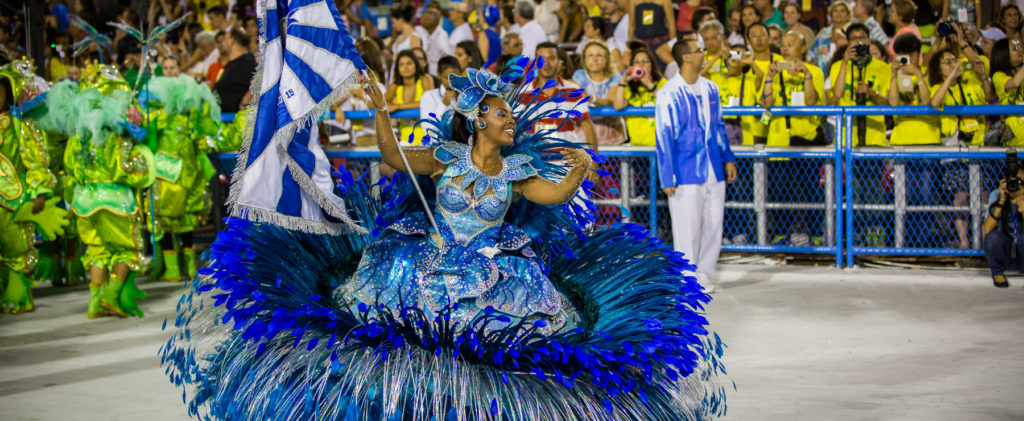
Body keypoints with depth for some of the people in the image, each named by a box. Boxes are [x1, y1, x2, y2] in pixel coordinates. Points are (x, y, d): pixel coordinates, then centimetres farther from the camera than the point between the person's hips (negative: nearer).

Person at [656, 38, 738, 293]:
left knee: (713, 224, 7)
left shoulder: (710, 89, 9)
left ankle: (704, 274, 19)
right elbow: (664, 136, -9)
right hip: (686, 173, -6)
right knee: (688, 227, -2)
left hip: (714, 171, 6)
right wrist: (667, 178, -11)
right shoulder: (669, 94, -9)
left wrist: (728, 158, 18)